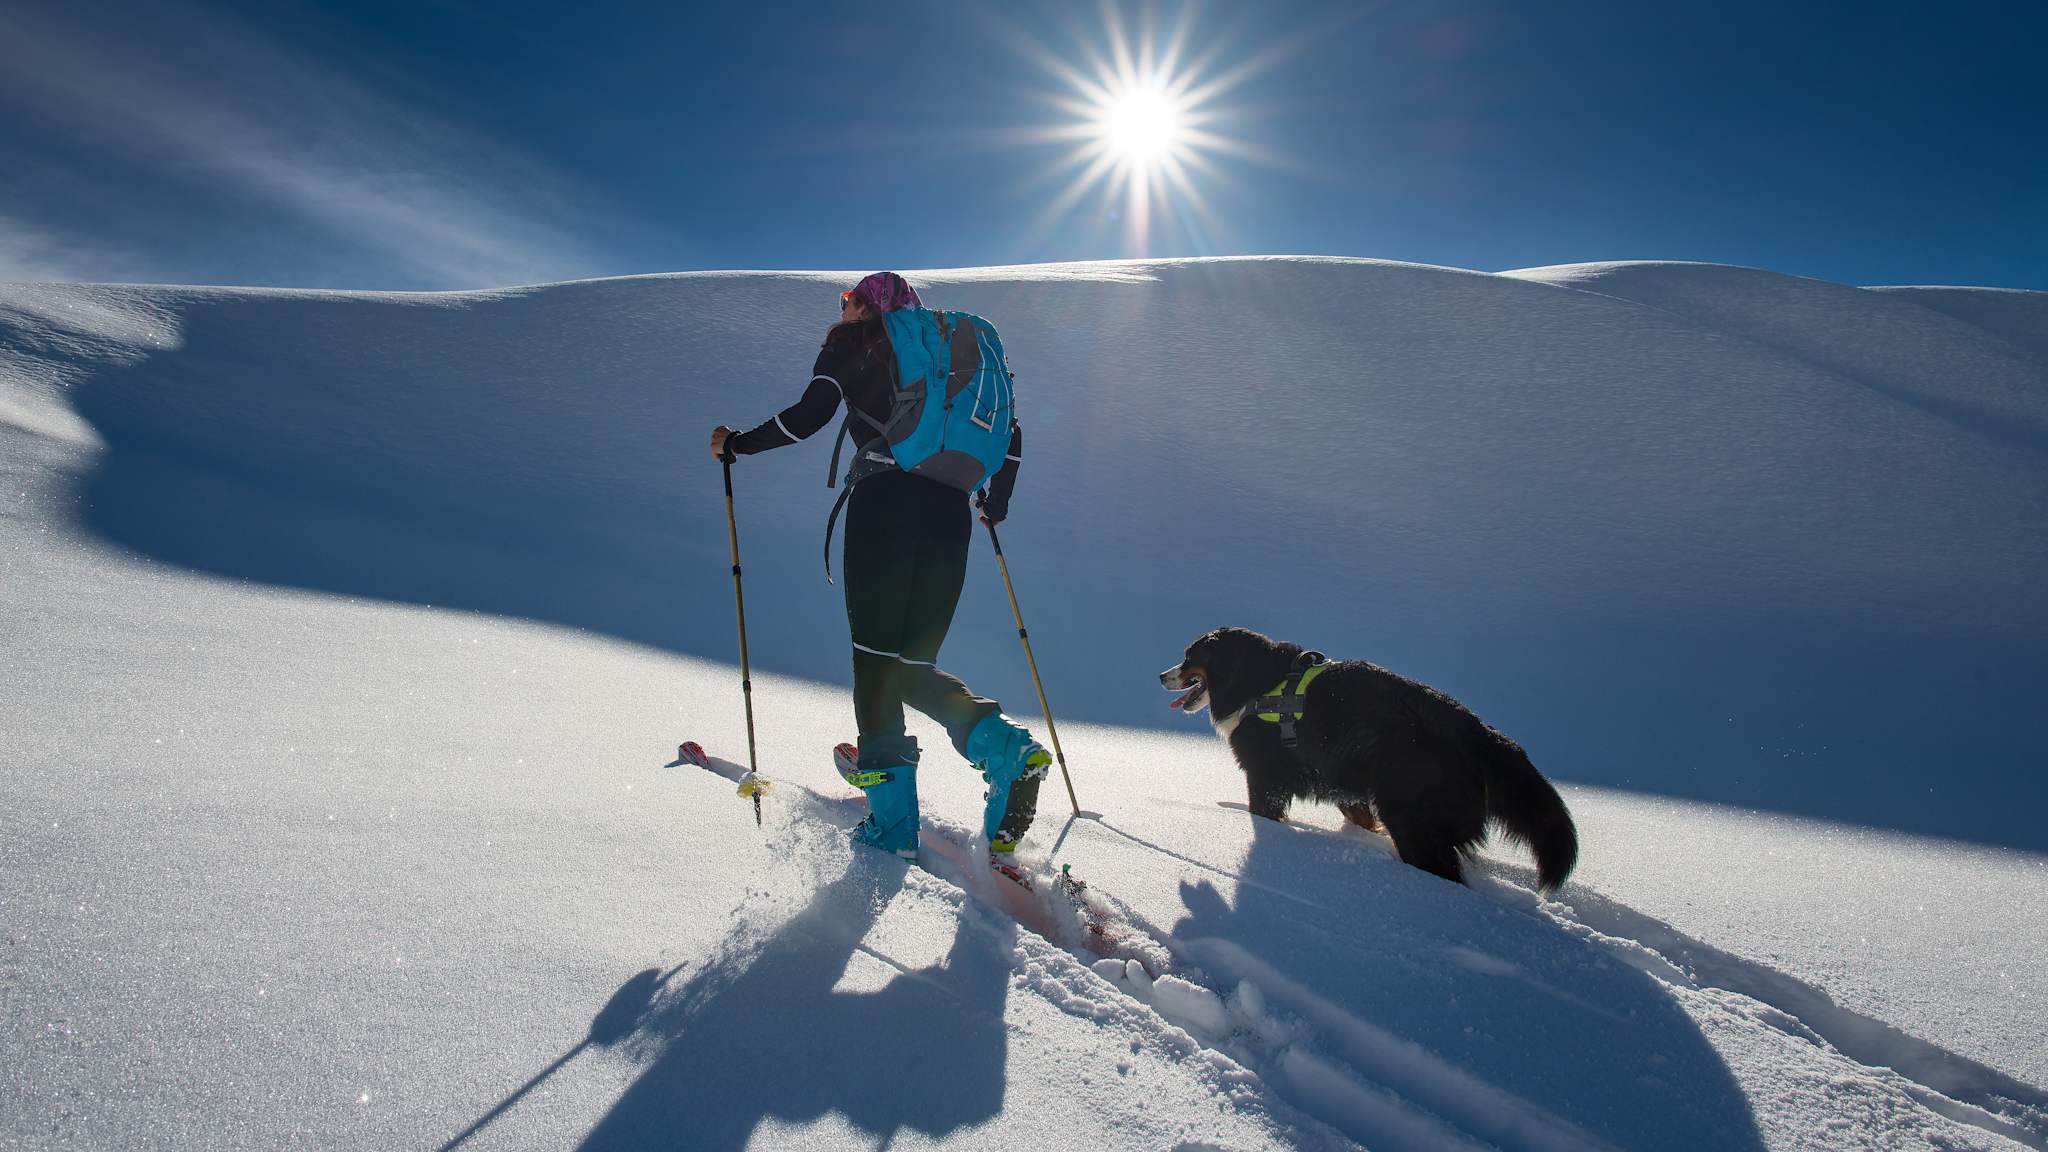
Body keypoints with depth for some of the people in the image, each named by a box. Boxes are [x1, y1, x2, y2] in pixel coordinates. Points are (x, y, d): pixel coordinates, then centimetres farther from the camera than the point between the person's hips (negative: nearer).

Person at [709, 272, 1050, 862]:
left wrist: (736, 444, 13)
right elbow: (1007, 428, 24)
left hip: (885, 498, -5)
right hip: (949, 510, 5)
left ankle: (892, 818, -8)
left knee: (877, 653, -2)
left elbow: (809, 415, -1)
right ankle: (1005, 746, -10)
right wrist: (996, 504, 35)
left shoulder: (851, 341, 13)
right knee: (913, 663, 12)